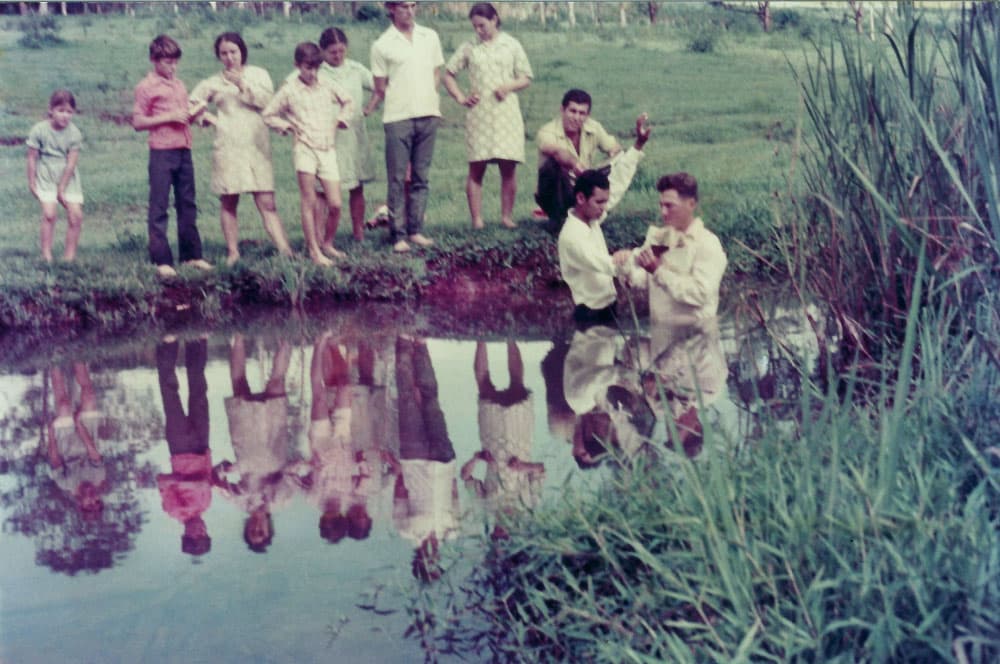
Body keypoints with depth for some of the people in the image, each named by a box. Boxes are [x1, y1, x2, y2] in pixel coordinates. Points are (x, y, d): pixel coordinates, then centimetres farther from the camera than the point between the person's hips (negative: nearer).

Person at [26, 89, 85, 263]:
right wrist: (31, 183, -2)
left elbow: (71, 163, -8)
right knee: (49, 213, -17)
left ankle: (70, 255, 4)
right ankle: (46, 254, -10)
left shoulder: (74, 133, -8)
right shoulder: (39, 130, -10)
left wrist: (62, 188, -9)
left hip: (68, 178, 2)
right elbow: (32, 158, -3)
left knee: (76, 215, -7)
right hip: (46, 177, -2)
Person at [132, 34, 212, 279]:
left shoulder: (179, 85, 17)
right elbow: (138, 122, -8)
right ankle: (161, 261, -1)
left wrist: (194, 114, 3)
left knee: (187, 204, 11)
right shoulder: (146, 87, -3)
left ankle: (192, 255, 18)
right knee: (159, 207, -3)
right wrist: (169, 117, -15)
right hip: (162, 151, -7)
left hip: (183, 150, 7)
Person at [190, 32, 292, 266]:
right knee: (228, 203, 2)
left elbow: (268, 100, -6)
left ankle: (285, 251, -11)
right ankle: (232, 252, 8)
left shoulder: (258, 75, 10)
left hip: (257, 146, -1)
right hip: (227, 148, 1)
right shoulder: (213, 83, 11)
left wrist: (243, 85, -13)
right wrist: (208, 118, 5)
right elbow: (191, 105, 18)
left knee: (267, 204, -6)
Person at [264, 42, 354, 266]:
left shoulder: (328, 87, 9)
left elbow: (348, 102, 26)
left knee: (335, 204, -2)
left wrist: (341, 119, 12)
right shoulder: (289, 91, 0)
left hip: (328, 150, 3)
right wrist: (287, 126, -3)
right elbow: (268, 115, 8)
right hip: (304, 149, -3)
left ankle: (327, 243, 19)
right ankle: (314, 250, -2)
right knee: (309, 201, -6)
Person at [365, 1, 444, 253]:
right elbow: (380, 90, 3)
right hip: (397, 118, -3)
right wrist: (364, 112, -5)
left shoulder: (430, 37, 10)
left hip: (427, 116, 3)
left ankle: (415, 230, 13)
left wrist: (433, 100, 4)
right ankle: (398, 236, 1)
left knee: (420, 178, 7)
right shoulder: (382, 45, 0)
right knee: (397, 179, -2)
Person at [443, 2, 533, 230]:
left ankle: (507, 216, 7)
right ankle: (477, 220, 0)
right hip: (478, 115, 0)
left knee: (508, 167, -1)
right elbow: (448, 74, 13)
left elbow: (526, 78, 8)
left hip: (506, 111, 0)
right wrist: (460, 98, 0)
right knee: (476, 169, -3)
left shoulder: (511, 45, 7)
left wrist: (508, 87, -11)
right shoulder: (469, 48, 8)